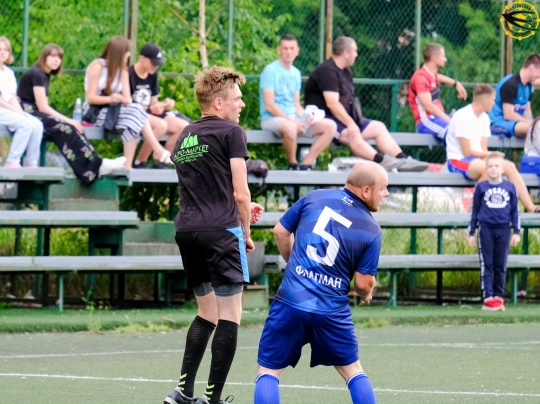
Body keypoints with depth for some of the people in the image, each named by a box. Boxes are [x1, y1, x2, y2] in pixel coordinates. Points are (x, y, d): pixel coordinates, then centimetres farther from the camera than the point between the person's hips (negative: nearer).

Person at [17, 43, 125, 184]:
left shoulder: (45, 75, 17)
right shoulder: (36, 74, -12)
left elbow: (44, 107, 10)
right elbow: (43, 107, -16)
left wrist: (68, 121, -4)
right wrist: (68, 120, -15)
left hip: (36, 114, 9)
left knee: (72, 128, -13)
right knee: (66, 128, -25)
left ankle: (90, 170, -24)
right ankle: (95, 166, -25)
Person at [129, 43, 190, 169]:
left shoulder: (153, 75, 12)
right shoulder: (129, 75, -12)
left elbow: (153, 102, 14)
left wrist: (164, 104, -10)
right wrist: (150, 109, -26)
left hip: (150, 115, 8)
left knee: (183, 126, -10)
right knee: (161, 125, -35)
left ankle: (160, 163, -4)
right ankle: (139, 163, -22)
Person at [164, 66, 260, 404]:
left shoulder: (184, 138, 20)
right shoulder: (231, 132, -3)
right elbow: (240, 192, -7)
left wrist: (242, 209, 28)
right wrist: (246, 231, 7)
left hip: (186, 230, 8)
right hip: (221, 230, -8)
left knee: (207, 314, 18)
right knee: (230, 316, -4)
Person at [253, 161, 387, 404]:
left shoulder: (315, 198, 4)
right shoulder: (371, 231, -1)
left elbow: (280, 232, 11)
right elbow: (363, 283, -1)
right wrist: (366, 295, 24)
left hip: (290, 303, 0)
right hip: (333, 310, 0)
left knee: (269, 372, 7)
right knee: (353, 372, 19)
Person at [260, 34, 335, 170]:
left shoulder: (296, 73, 16)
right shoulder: (270, 71, -7)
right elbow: (269, 105, -14)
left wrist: (305, 117, -5)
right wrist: (292, 121, -20)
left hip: (294, 118, 8)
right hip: (272, 118, -8)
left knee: (330, 126, -8)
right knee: (290, 127, -42)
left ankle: (306, 164, -10)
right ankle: (293, 165, -18)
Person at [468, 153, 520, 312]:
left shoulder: (510, 187, 6)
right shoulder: (481, 187, 3)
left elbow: (515, 211, 11)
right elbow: (474, 210, 8)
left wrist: (516, 232, 6)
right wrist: (471, 233, 6)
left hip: (503, 230, 1)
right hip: (486, 229, -1)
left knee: (501, 266, 6)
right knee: (486, 265, -3)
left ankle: (499, 297, 13)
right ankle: (488, 298, -5)